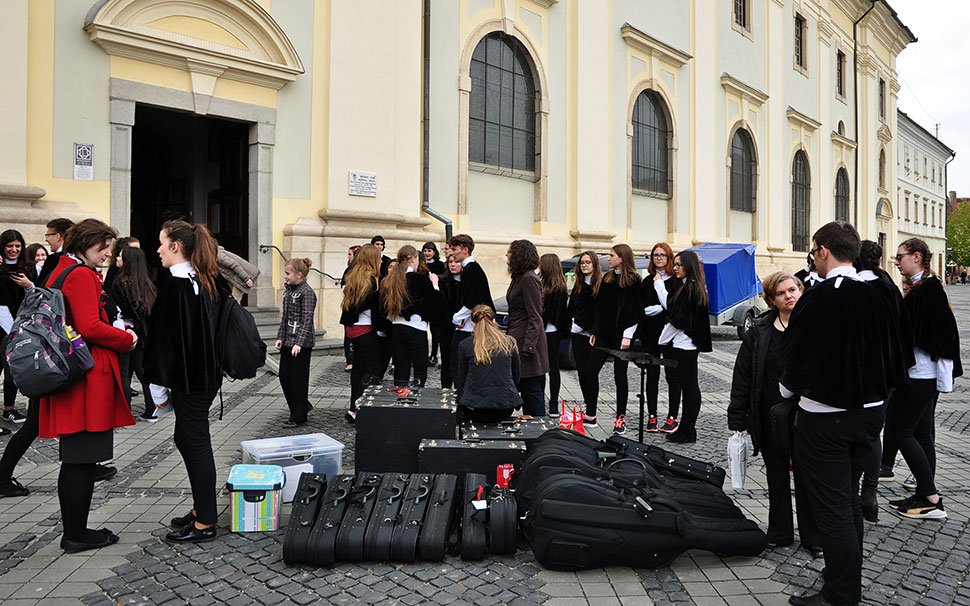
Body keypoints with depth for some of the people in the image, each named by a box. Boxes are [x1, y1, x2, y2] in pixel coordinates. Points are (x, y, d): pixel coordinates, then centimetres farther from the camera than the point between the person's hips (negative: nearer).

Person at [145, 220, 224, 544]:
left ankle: (204, 524, 9)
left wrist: (160, 386, -10)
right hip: (207, 373, 9)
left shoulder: (174, 285, -16)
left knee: (196, 444, -1)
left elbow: (166, 336, -16)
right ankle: (202, 508, 28)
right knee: (186, 438, 19)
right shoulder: (207, 281, 9)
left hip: (186, 378, -9)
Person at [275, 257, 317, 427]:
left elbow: (307, 319, -18)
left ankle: (299, 417, 10)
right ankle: (303, 405, 29)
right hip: (288, 341, 8)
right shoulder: (288, 290, 12)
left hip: (302, 343, -8)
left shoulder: (307, 292, -13)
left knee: (298, 378, -1)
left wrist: (299, 343, -23)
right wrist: (280, 337, 10)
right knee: (284, 376, 11)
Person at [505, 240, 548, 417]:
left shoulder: (529, 279, -15)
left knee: (531, 389, -3)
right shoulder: (519, 277, 16)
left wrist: (528, 346, -22)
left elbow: (534, 316, -18)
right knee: (525, 389, 14)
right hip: (518, 338, 10)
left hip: (527, 340, -10)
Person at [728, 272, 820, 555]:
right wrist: (737, 421, -2)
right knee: (776, 478, 15)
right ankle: (780, 533, 30)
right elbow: (742, 378, 1)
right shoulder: (759, 333, 0)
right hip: (770, 417, 2)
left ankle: (812, 537, 25)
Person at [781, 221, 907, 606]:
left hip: (824, 418, -7)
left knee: (832, 506, 4)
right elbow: (892, 356, 10)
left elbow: (794, 357, -11)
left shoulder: (817, 299, -19)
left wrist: (788, 389, 9)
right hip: (868, 411, 7)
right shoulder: (876, 297, 1)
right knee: (849, 498, 21)